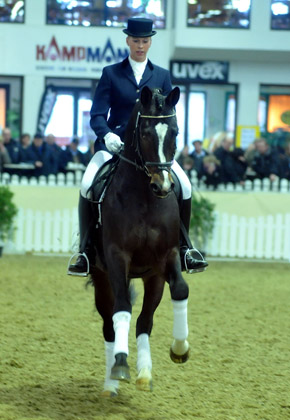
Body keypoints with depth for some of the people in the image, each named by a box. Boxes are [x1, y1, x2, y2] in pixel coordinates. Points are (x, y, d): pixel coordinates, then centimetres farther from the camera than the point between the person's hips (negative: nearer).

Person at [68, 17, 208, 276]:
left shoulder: (162, 76, 14)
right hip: (115, 144, -1)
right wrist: (107, 135, -22)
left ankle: (183, 251, -3)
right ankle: (86, 253, -15)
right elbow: (97, 115, 0)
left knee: (185, 187, -18)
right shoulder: (111, 74, 8)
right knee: (88, 185, -27)